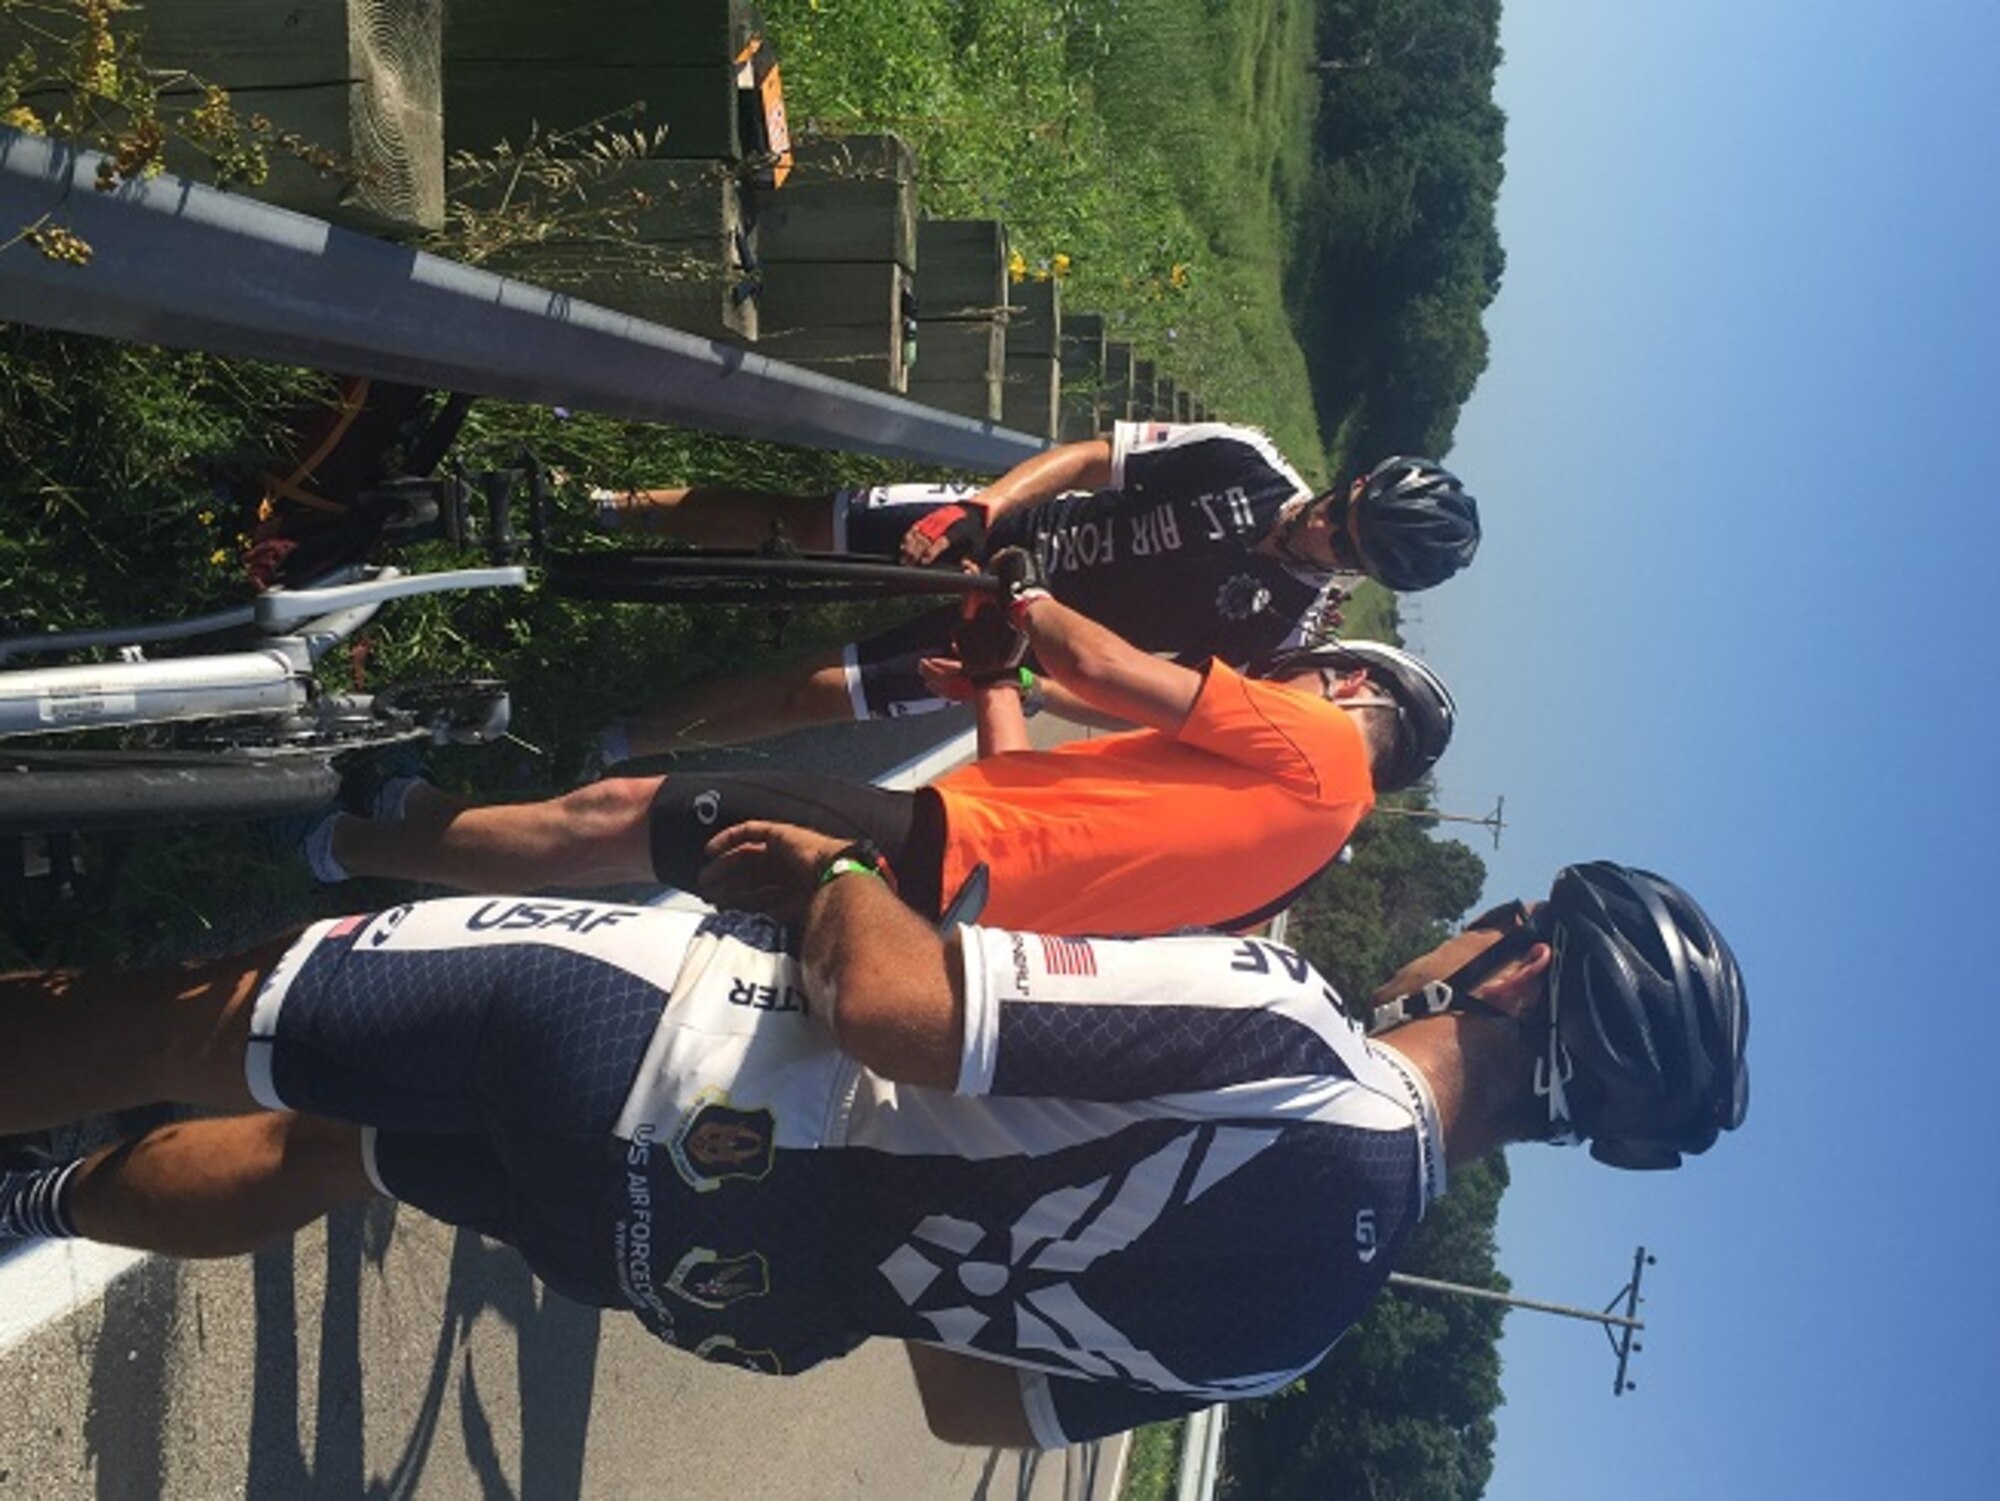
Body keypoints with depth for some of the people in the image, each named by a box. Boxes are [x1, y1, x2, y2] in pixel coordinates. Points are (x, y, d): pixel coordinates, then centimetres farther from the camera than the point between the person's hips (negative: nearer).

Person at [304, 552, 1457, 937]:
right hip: (956, 912, 8)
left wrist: (1031, 599, 14)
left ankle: (336, 843, 8)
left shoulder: (1311, 749, 2)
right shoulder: (1296, 846, 24)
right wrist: (998, 676, 29)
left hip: (929, 854, -8)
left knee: (605, 819, -2)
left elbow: (1110, 674, -4)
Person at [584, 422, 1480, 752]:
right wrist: (983, 505, -23)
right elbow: (1088, 457, -9)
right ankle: (597, 510, 20)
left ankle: (616, 745, 10)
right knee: (796, 520, -1)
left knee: (812, 694, -9)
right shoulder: (1247, 464, -11)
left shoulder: (1280, 627, -17)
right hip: (993, 531, 3)